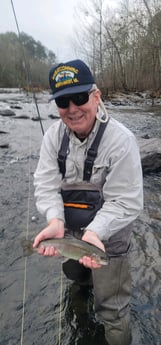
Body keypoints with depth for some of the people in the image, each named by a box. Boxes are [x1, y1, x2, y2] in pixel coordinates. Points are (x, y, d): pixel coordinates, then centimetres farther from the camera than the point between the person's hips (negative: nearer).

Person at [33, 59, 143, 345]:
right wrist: (55, 221, -32)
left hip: (108, 236, -5)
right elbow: (46, 183, -14)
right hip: (68, 230, 5)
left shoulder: (121, 140, -26)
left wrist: (94, 232, -37)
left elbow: (125, 202, -23)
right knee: (73, 274, 33)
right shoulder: (53, 135, -11)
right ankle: (86, 282, 69)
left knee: (111, 310, 9)